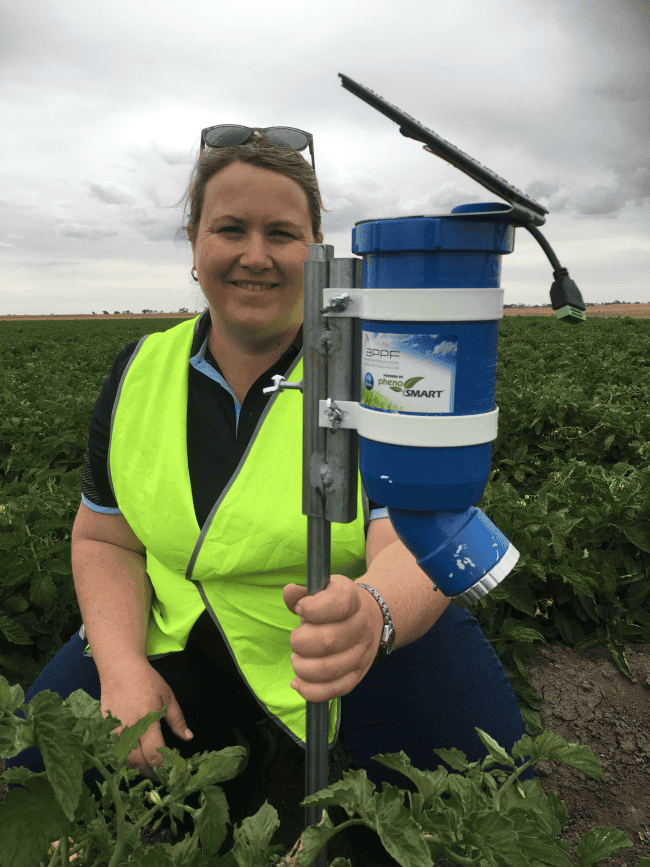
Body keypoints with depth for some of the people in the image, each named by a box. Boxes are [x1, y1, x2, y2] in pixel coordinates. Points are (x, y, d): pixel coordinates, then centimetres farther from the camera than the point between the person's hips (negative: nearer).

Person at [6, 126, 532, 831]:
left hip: (366, 638, -2)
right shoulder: (138, 374, -1)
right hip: (181, 636, 4)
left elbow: (415, 543, -23)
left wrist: (372, 613, -47)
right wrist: (123, 665, -14)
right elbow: (104, 539, 3)